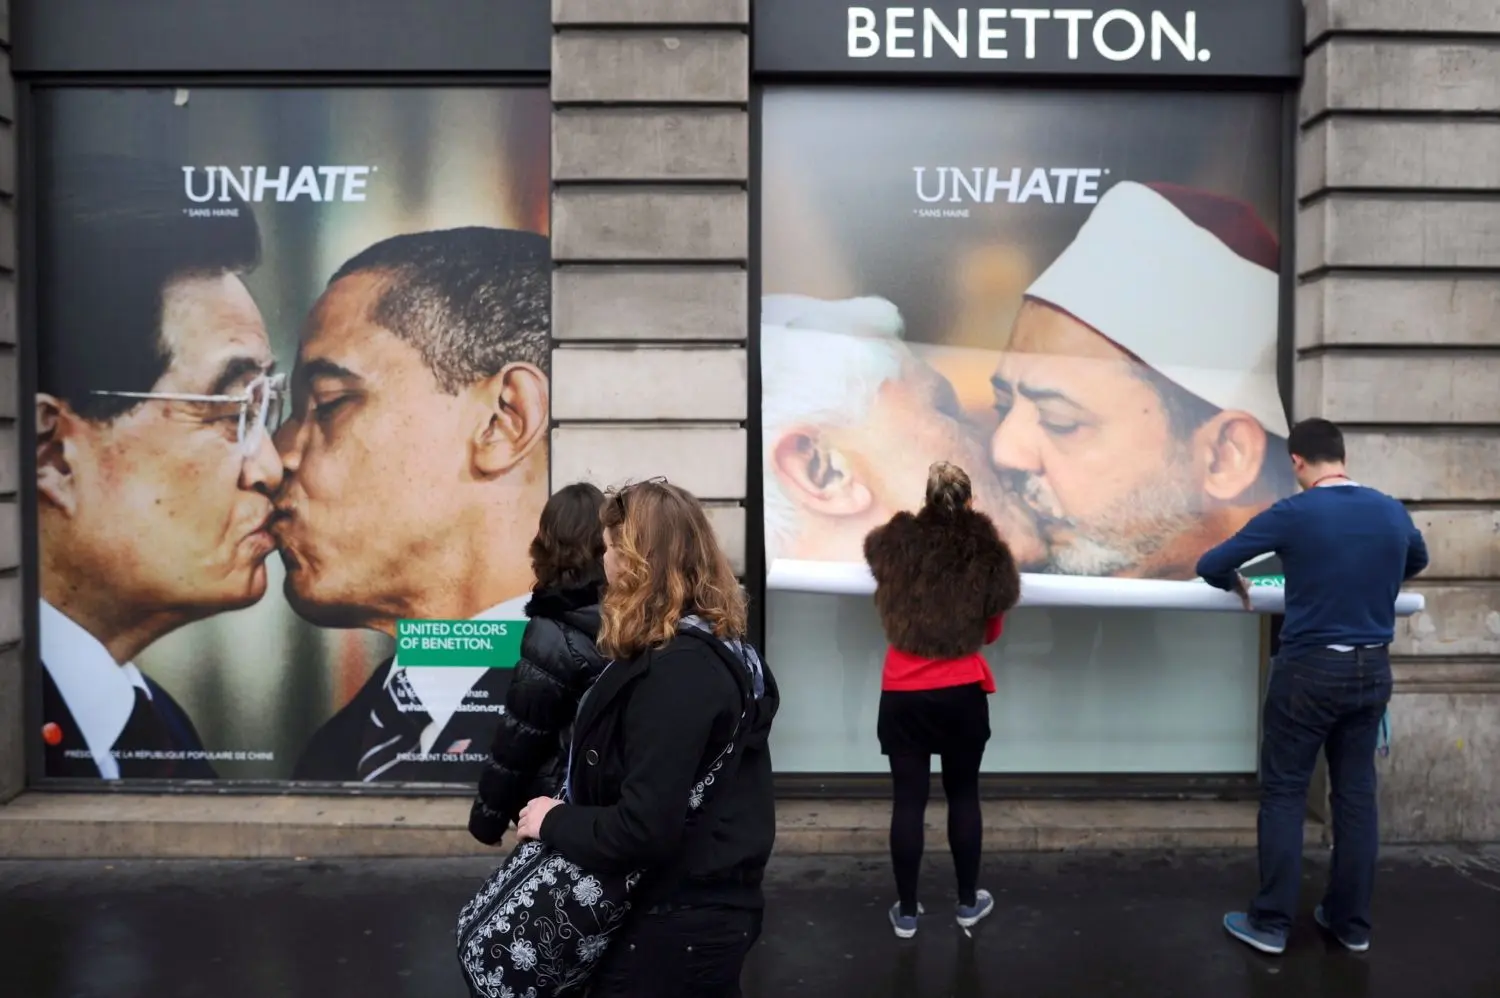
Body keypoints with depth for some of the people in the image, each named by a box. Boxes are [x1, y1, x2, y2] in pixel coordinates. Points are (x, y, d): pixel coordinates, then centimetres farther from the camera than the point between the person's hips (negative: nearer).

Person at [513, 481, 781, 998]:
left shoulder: (675, 673, -26)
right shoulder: (723, 647, 4)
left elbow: (642, 830, -28)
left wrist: (554, 820, -12)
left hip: (679, 921, -9)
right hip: (716, 901, 9)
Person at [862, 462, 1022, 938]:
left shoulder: (895, 544, -5)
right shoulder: (987, 554, -7)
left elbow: (873, 548, 20)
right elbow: (992, 630, 4)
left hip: (902, 695, 0)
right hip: (962, 694, 0)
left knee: (908, 800, 7)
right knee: (963, 796, 16)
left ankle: (906, 911, 17)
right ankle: (968, 902, 28)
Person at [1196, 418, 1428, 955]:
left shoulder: (1293, 514, -13)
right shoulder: (1393, 512, 3)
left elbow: (1211, 565, -10)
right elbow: (1417, 562, 25)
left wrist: (1238, 587, 10)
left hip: (1310, 671, -5)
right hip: (1372, 669, 5)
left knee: (1284, 794, 4)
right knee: (1356, 794, 13)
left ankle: (1271, 923, 10)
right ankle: (1352, 921, 23)